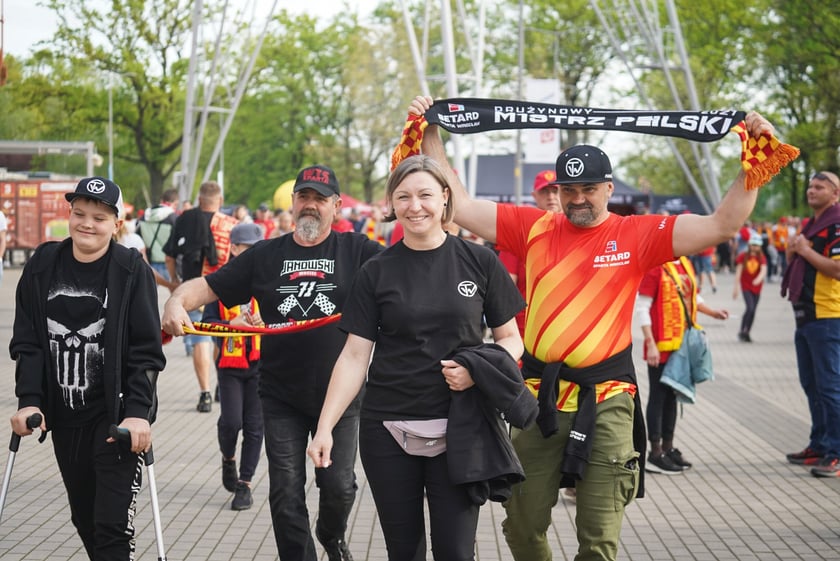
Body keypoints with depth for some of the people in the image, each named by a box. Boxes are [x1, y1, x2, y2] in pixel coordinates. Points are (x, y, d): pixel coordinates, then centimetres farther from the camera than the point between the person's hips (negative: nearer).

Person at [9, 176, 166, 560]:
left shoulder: (131, 270, -6)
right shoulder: (43, 265, 4)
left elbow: (146, 352, -8)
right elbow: (27, 342, 5)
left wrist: (138, 412, -18)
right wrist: (29, 400, -6)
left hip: (117, 416, -4)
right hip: (64, 417, 4)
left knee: (113, 527, -10)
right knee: (85, 519, 14)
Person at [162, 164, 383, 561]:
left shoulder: (356, 250, 2)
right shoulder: (266, 256, 8)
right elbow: (207, 286, 5)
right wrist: (177, 302, -15)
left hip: (339, 394, -2)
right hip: (282, 397, 2)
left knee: (339, 484, 1)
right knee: (286, 492, 1)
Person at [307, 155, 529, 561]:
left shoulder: (479, 262, 0)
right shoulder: (376, 273, 2)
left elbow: (510, 339, 6)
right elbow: (354, 356, 1)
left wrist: (477, 371, -15)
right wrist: (325, 427, -8)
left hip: (456, 427, -1)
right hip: (387, 429, 1)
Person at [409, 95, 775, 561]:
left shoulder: (636, 235, -1)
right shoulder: (534, 228, 5)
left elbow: (721, 225, -6)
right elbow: (459, 205, 6)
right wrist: (432, 137, 3)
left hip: (606, 401, -2)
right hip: (540, 397, 2)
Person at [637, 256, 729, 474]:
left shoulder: (685, 264, 9)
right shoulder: (655, 268, -15)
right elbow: (642, 308, -16)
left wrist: (712, 312, 6)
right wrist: (650, 344, -19)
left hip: (682, 344, 8)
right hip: (661, 346, -8)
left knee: (672, 396, 15)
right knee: (658, 397, -1)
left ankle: (668, 447, 25)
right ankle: (655, 453, 6)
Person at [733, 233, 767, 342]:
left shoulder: (761, 258, 0)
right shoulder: (743, 256, -2)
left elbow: (763, 270, -16)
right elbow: (738, 272, -3)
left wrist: (759, 279, -37)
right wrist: (736, 287, -7)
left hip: (756, 287, 2)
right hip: (746, 286, -2)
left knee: (753, 310, 7)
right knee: (750, 308, -17)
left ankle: (746, 333, 19)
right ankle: (742, 331, -7)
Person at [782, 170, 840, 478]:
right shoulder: (810, 225, 18)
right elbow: (798, 267, 25)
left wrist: (806, 250, -17)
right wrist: (792, 252, 5)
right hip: (805, 315, 10)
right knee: (812, 385, 15)